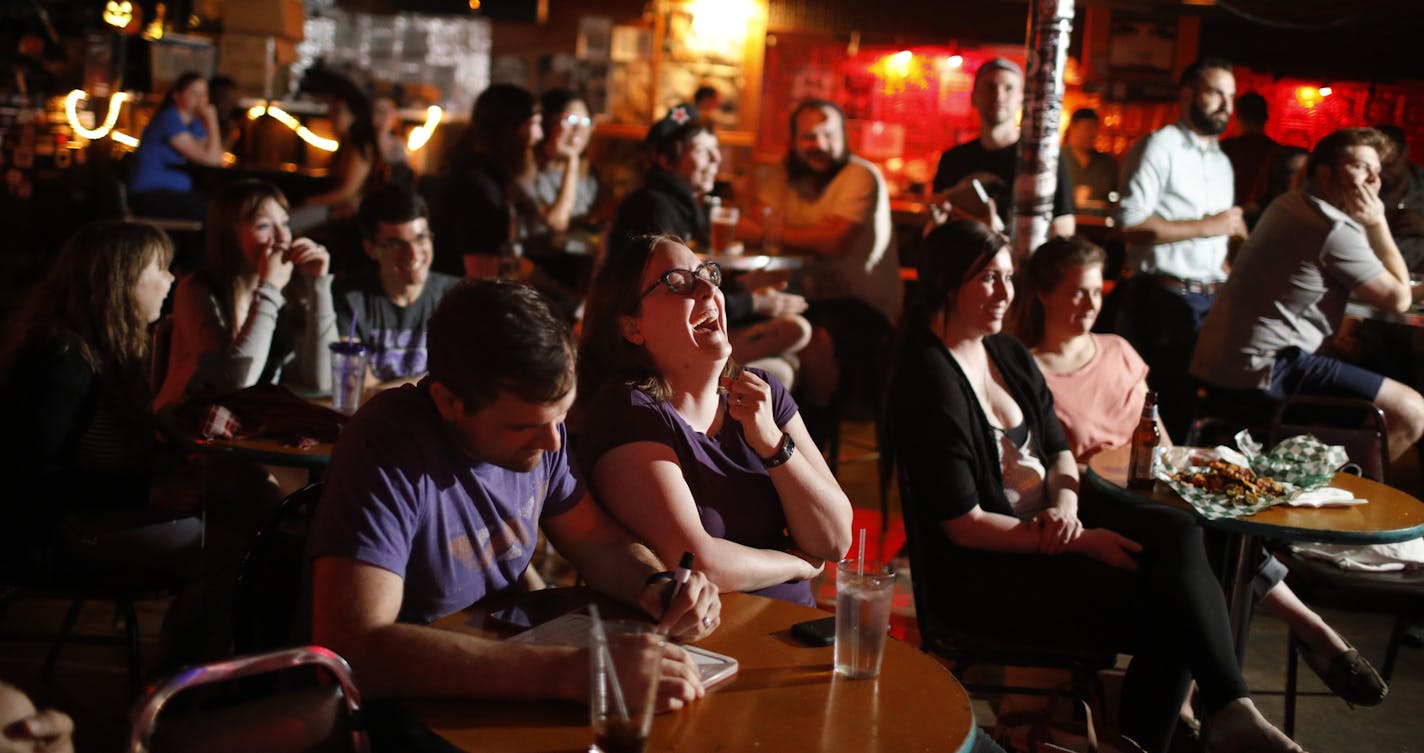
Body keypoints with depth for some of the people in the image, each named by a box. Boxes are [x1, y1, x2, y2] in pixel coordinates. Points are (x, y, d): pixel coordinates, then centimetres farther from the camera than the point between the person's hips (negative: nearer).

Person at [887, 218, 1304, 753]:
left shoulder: (1007, 352, 9)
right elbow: (963, 525, -19)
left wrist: (1066, 505, -8)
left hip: (1045, 523, 7)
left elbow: (1057, 449, 16)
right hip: (986, 569, -7)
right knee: (1172, 617, -19)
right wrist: (1083, 543, -18)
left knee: (1177, 532, -18)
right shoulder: (928, 379, -17)